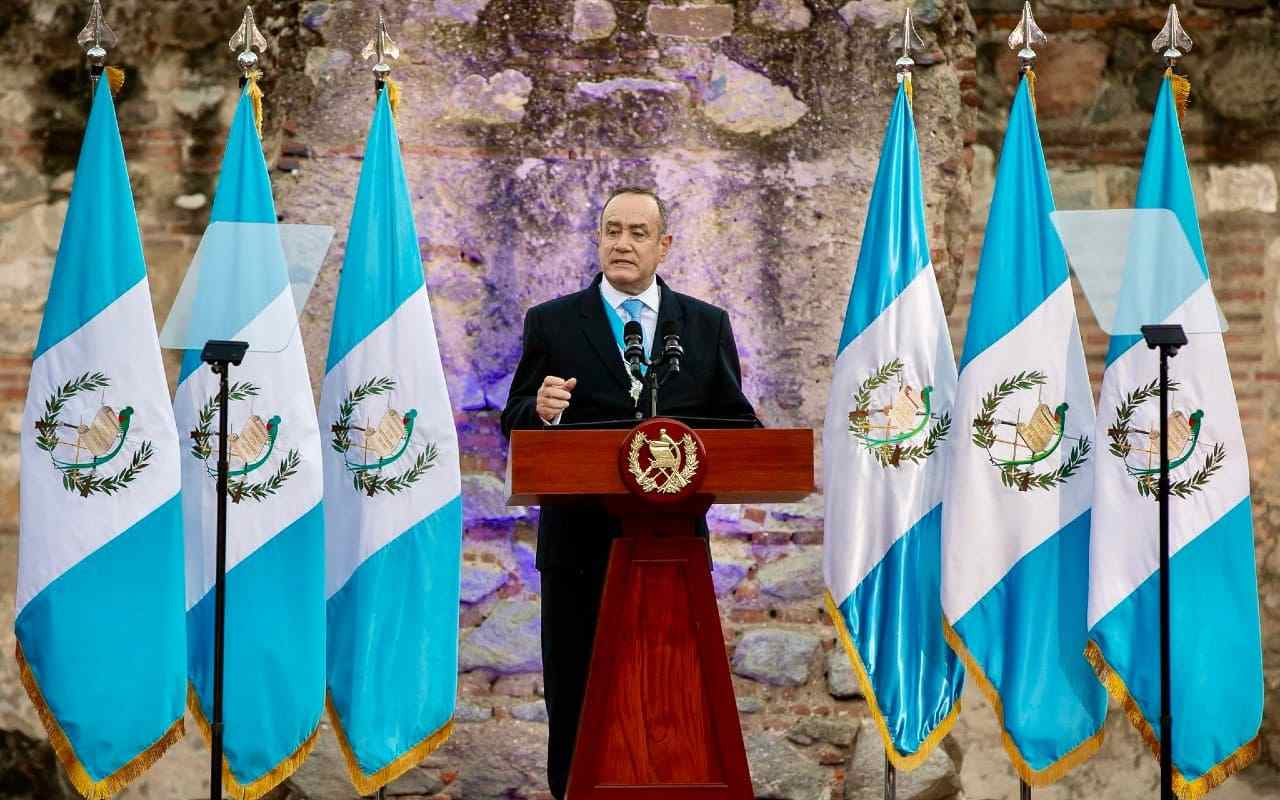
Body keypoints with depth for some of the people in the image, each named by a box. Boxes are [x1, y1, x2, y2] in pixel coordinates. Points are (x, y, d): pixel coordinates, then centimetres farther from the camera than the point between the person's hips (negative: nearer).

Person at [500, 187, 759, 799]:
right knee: (576, 696, 4)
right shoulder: (551, 323, 5)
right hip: (580, 541, -1)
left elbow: (736, 423, 8)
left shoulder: (707, 325, 10)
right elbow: (515, 423, 3)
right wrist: (541, 410, -19)